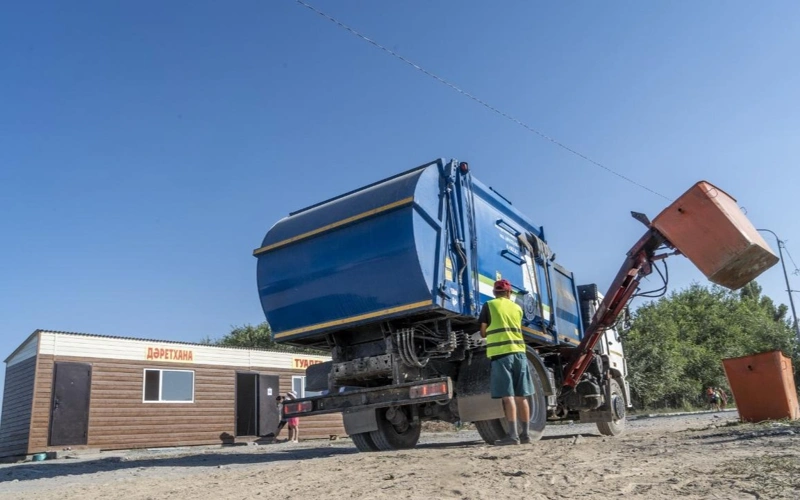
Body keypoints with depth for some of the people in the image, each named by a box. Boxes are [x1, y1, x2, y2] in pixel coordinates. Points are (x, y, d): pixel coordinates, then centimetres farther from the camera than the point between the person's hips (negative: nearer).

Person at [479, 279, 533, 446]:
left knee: (508, 395, -7)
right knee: (521, 396, 8)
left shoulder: (489, 305, 5)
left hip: (501, 353, -4)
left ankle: (513, 434, -11)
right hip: (519, 352, 4)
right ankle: (525, 433, 12)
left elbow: (483, 333, 9)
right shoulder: (517, 308, 17)